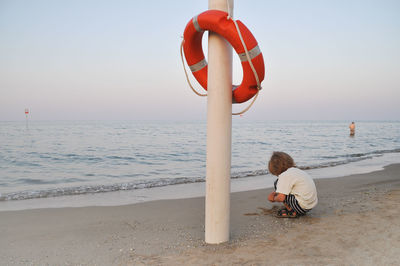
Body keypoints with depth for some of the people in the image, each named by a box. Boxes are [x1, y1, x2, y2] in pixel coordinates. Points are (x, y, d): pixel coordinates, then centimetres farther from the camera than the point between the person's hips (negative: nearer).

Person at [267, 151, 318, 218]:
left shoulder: (284, 176, -15)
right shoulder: (297, 171, 15)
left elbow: (281, 198, -22)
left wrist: (274, 199, 0)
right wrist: (274, 193, 24)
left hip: (302, 206, -10)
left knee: (278, 183, -5)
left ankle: (291, 211, -1)